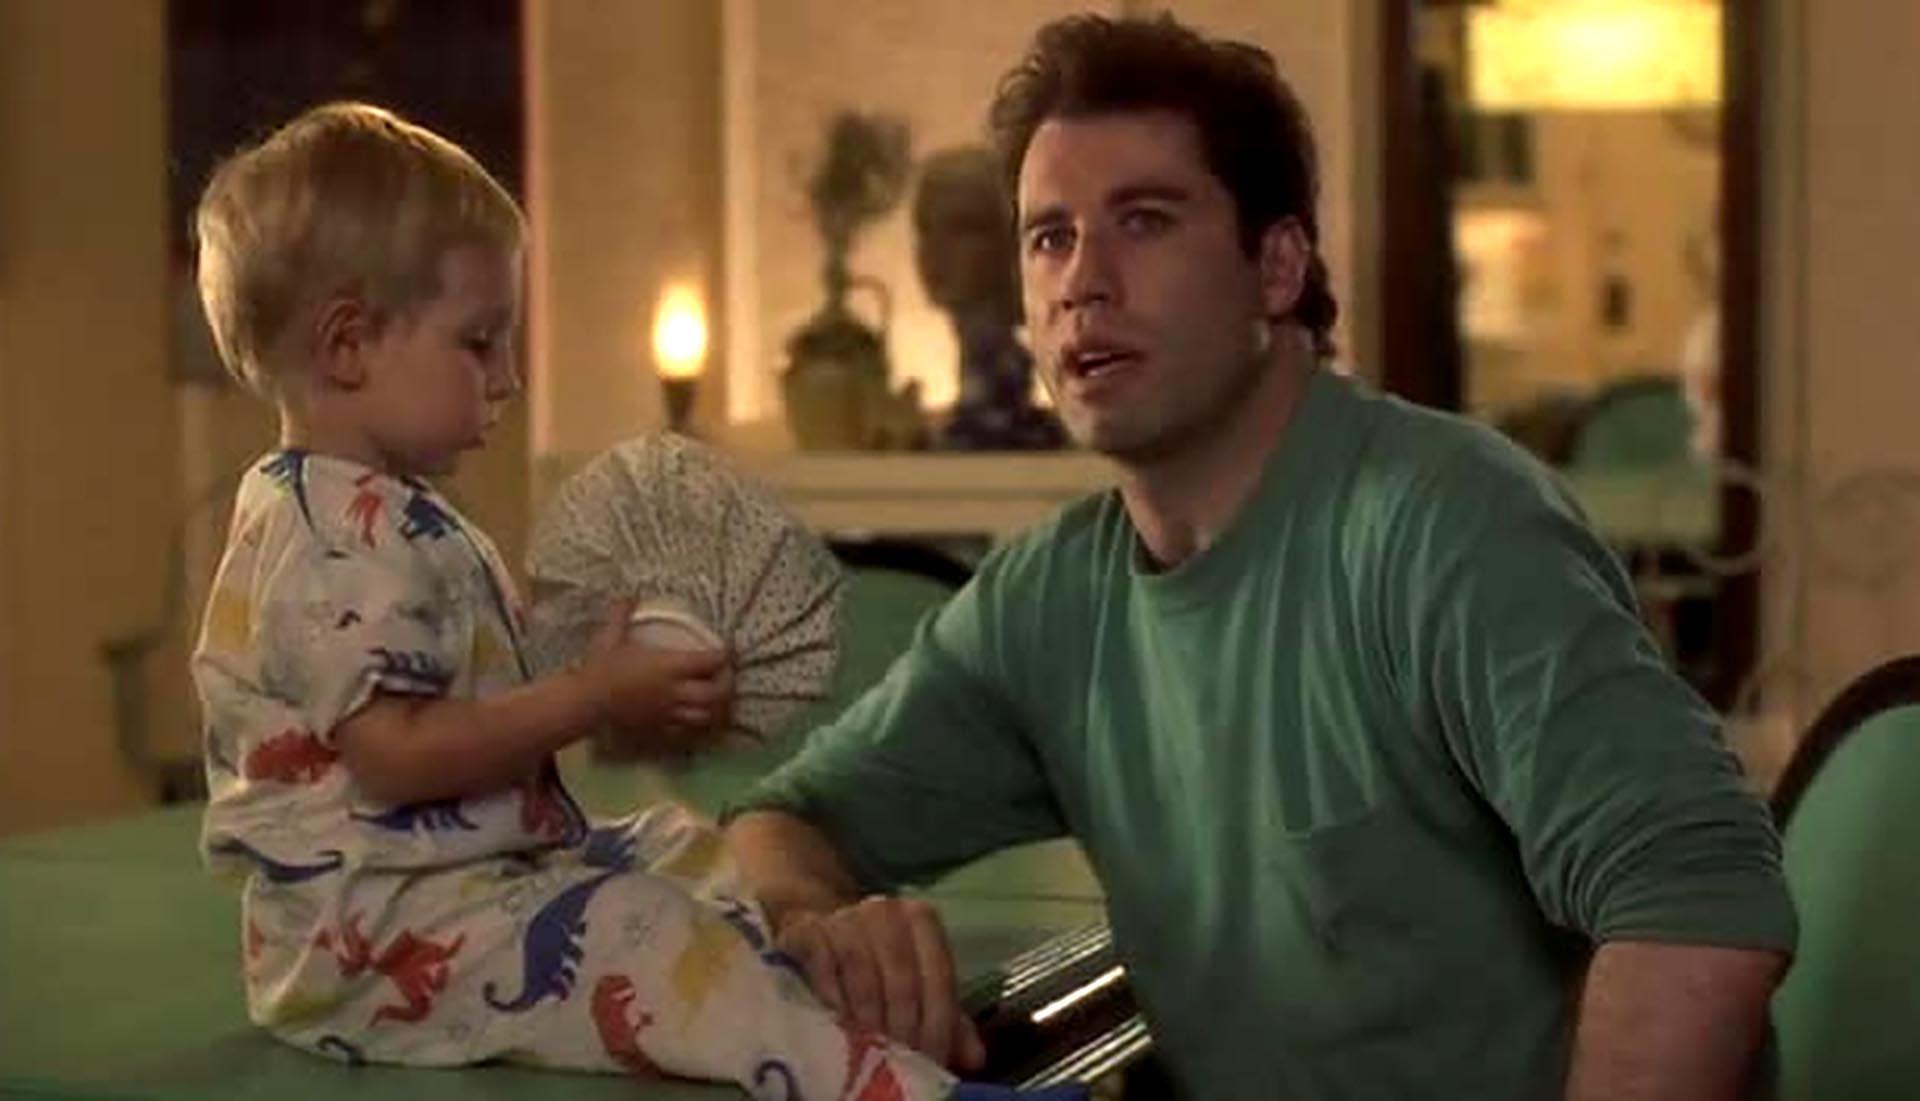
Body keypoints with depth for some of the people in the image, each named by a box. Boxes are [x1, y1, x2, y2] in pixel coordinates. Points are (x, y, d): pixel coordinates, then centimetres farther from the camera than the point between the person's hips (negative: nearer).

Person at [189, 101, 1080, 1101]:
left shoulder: (381, 517, 18)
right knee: (650, 940, -27)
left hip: (462, 876, 12)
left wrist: (623, 701, 7)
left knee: (693, 854, 18)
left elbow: (464, 705, 21)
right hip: (376, 931, -12)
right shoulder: (339, 534, -18)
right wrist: (593, 698, -21)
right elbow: (398, 755, -26)